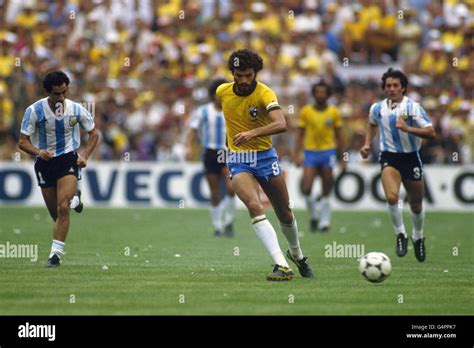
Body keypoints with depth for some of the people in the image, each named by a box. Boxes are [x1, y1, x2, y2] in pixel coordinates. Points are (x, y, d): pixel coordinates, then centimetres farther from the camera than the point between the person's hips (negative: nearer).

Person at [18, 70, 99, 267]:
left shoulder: (76, 109, -7)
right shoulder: (34, 111, -11)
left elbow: (93, 134, 8)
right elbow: (23, 142, -8)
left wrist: (84, 156, -7)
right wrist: (39, 152, -28)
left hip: (68, 160, -1)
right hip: (45, 162, 1)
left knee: (63, 208, -20)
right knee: (55, 213, 9)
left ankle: (55, 253, -16)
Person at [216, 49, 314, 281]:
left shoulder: (264, 94, -17)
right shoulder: (222, 92, -5)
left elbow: (281, 124, -35)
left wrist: (253, 133, -47)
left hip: (265, 157, -1)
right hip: (238, 161, 1)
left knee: (284, 213, 12)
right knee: (254, 207, -24)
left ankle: (296, 254, 43)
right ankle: (282, 266, -31)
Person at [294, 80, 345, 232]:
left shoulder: (333, 112, 3)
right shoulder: (305, 111, 2)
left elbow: (339, 136, 8)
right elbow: (300, 135, 6)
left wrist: (342, 158, 6)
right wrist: (297, 155, -2)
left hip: (328, 152, 0)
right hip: (310, 152, 0)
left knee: (326, 191, 0)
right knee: (306, 188, -11)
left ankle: (325, 221, 10)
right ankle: (313, 216, 11)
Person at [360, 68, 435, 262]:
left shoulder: (412, 107, -10)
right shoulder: (377, 108, 2)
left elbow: (431, 133, -17)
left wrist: (407, 128, -27)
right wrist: (367, 144, 14)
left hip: (411, 157, -1)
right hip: (389, 157, 1)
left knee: (416, 204, 11)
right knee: (392, 196, -26)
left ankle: (418, 237, 38)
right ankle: (400, 235, -8)